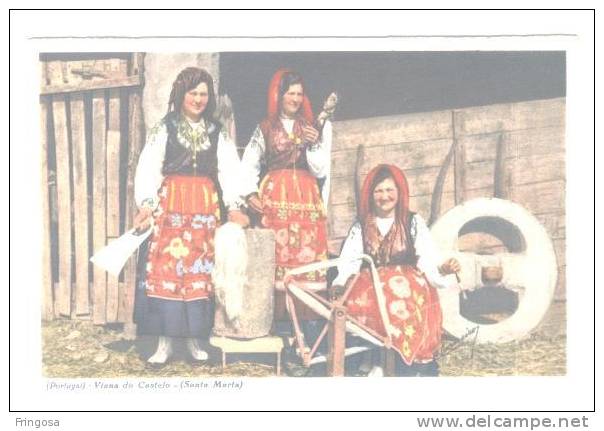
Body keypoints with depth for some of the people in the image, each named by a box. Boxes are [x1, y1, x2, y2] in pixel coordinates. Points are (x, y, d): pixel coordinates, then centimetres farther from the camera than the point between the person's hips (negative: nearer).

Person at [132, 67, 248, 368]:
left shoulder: (216, 132, 12)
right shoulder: (164, 128, 5)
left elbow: (229, 170, 3)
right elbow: (148, 169, -3)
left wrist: (233, 207, -10)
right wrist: (146, 205, -16)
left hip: (205, 207, 2)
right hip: (170, 205, -2)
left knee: (200, 271, 2)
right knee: (166, 269, -6)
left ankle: (195, 338, 10)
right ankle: (164, 342, -2)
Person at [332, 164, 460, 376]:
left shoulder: (413, 223, 9)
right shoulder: (360, 227, 13)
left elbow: (428, 259, -2)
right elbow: (349, 262, 1)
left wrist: (442, 269, -24)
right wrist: (340, 283, -19)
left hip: (407, 287, -2)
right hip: (371, 287, 2)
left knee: (402, 305, -34)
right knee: (356, 301, -30)